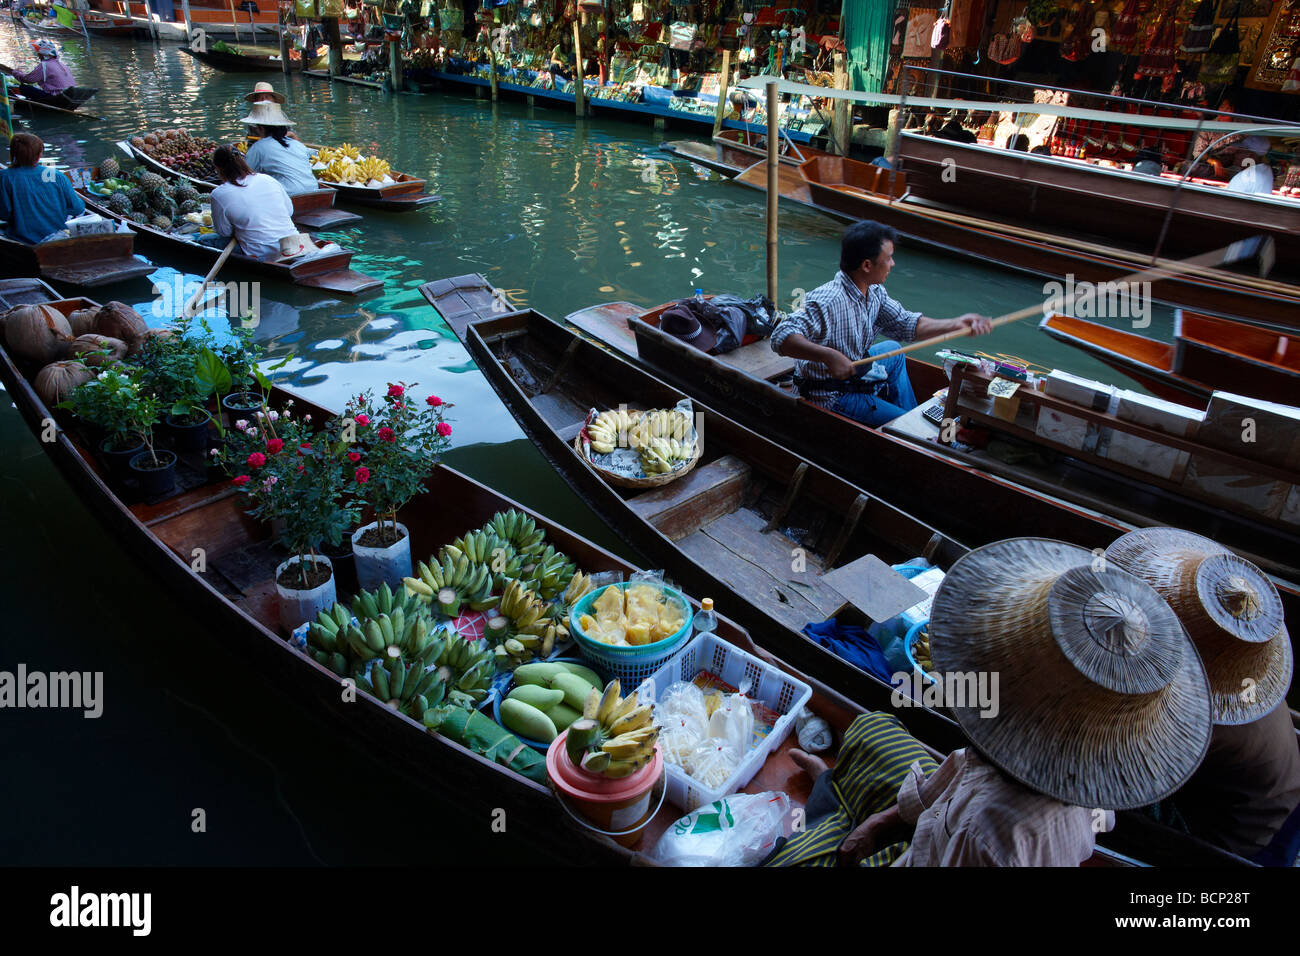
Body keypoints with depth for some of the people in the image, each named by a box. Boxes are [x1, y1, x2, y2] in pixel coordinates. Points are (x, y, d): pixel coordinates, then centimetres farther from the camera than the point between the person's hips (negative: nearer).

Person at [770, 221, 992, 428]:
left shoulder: (874, 292, -2)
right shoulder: (828, 301, -32)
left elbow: (905, 324, 8)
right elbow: (782, 337, -39)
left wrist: (955, 324, -1)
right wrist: (828, 355, -51)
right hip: (831, 397, -10)